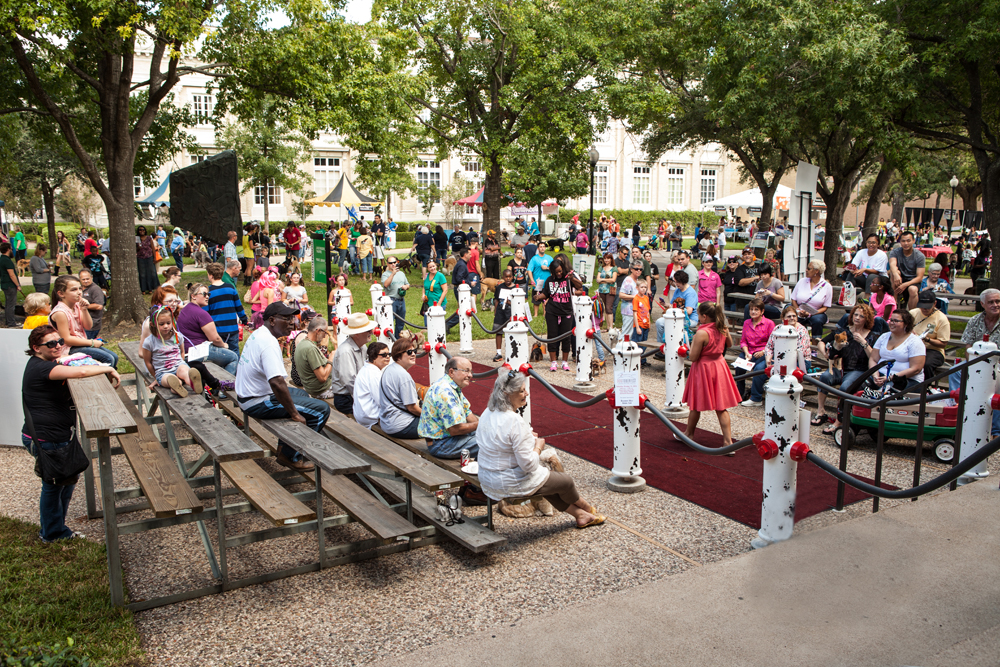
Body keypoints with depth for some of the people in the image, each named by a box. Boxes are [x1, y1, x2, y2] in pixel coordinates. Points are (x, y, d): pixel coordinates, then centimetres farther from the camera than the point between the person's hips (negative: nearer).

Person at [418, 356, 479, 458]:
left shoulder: (454, 388, 9)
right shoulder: (445, 392, -25)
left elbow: (467, 413, 15)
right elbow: (455, 429, -26)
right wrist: (478, 425, -13)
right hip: (440, 444, -11)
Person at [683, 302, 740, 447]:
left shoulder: (702, 333, -24)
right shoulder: (723, 328, -4)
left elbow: (693, 357, -21)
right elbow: (729, 344, 17)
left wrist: (693, 340, -10)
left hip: (703, 369, -6)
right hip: (719, 366, 6)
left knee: (696, 406, 13)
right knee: (721, 407, 9)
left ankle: (689, 433, 32)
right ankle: (728, 441, 7)